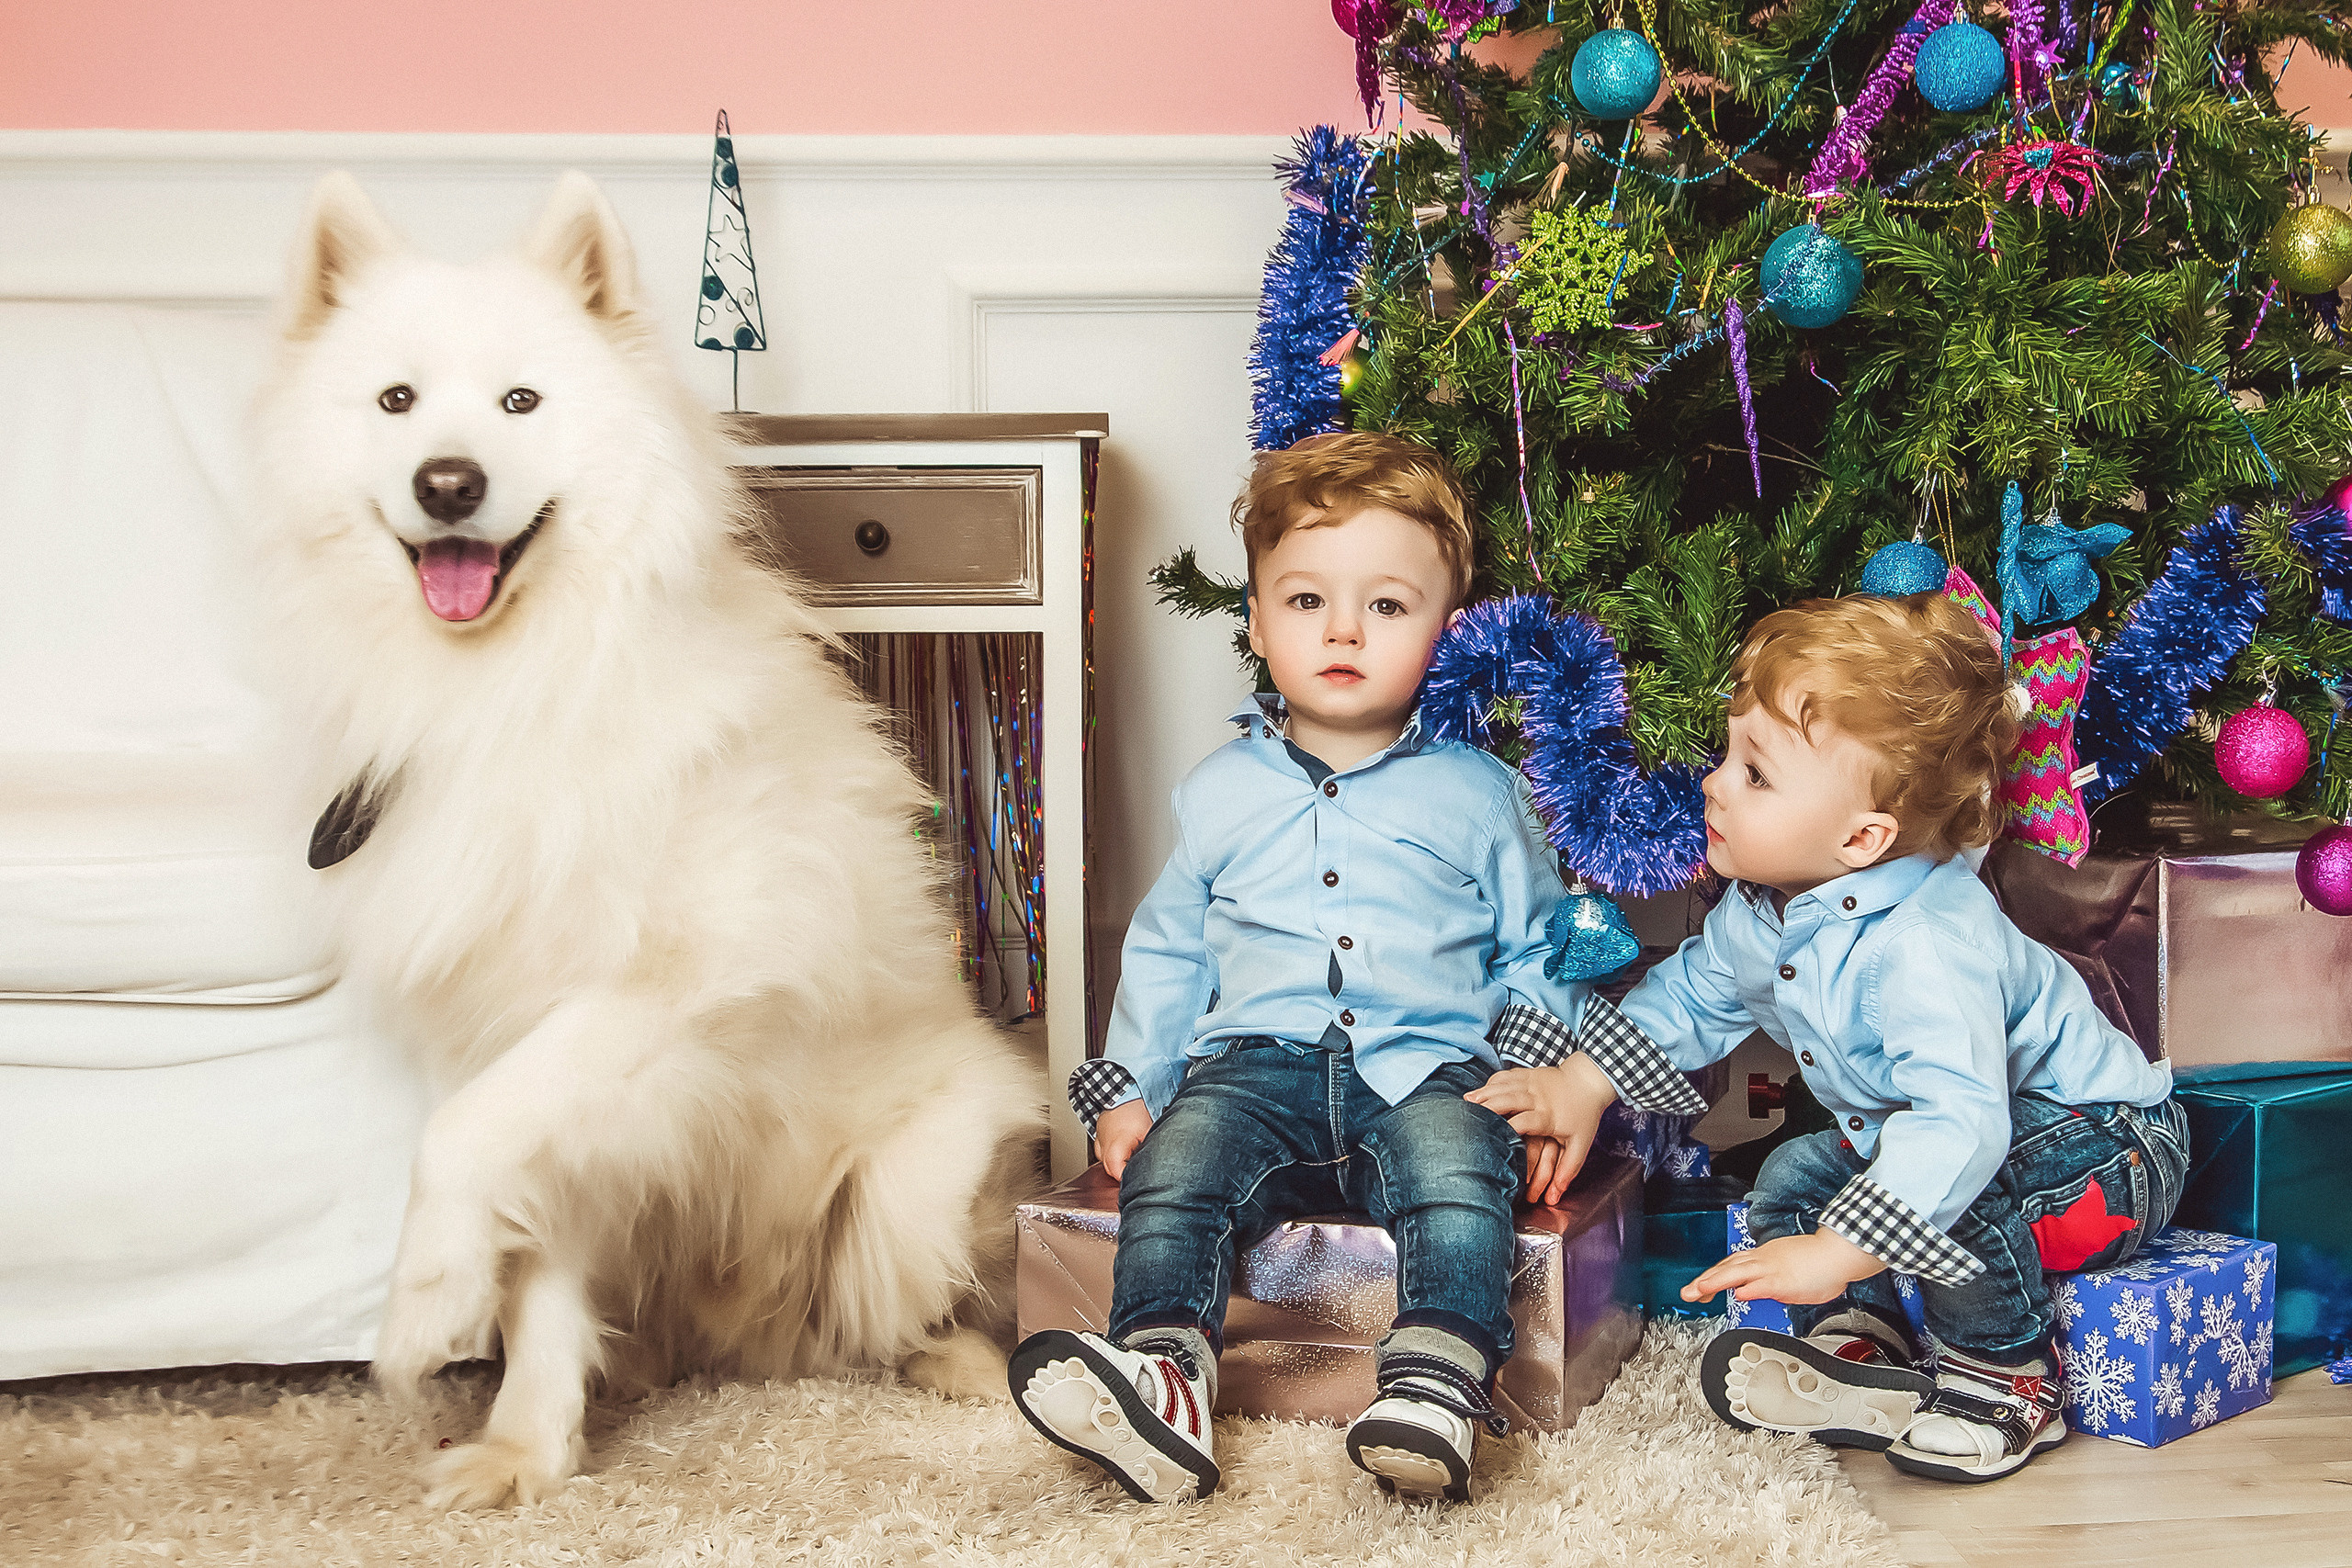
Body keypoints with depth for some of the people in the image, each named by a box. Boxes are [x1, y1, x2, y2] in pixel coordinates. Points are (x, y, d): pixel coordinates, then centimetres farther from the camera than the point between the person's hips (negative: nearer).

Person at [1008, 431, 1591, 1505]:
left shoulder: (1479, 793, 12)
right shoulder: (1222, 791, 16)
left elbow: (1535, 953, 17)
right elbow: (1166, 950, 23)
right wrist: (1131, 1086, 15)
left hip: (1426, 1066, -1)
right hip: (1257, 1062, 1)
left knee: (1457, 1167, -34)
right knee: (1173, 1165, -28)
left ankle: (1438, 1389, -44)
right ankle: (1161, 1384, -41)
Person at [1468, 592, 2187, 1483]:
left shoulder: (1929, 944, -39)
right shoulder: (1762, 911, -8)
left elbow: (1957, 1121, -49)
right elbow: (1693, 994, 14)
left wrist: (1836, 1253, -52)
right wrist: (1580, 1087, 8)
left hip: (2104, 1150, -10)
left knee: (1952, 1192, -35)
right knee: (1790, 1178, 7)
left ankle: (2005, 1383, -13)